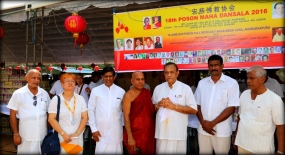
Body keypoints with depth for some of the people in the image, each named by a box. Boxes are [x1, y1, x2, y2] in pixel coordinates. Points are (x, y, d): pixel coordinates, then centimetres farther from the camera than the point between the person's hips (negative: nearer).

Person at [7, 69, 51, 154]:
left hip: (43, 135, 3)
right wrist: (16, 134, -5)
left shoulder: (44, 93, 2)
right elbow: (13, 114, -3)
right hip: (26, 137, -2)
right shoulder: (18, 93, -6)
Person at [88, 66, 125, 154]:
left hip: (116, 130, 1)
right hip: (101, 130, 0)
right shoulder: (95, 91, 0)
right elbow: (91, 110, 2)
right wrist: (93, 129, -1)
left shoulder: (121, 91, 1)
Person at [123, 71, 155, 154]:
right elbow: (126, 116, -15)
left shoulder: (147, 92, 7)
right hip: (135, 133, -5)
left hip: (149, 132, 6)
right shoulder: (128, 95, -10)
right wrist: (130, 137, -20)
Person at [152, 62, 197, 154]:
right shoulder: (158, 88, 8)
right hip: (161, 132, 3)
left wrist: (174, 106, -14)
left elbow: (193, 110, -6)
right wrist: (159, 105, -8)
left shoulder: (185, 88, -2)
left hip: (178, 133, -3)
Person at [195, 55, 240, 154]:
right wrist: (203, 123, -7)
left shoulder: (232, 83, -6)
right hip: (203, 129, 3)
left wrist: (212, 123, -13)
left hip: (222, 131, -3)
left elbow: (231, 108, -11)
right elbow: (197, 105, 7)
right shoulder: (202, 83, 6)